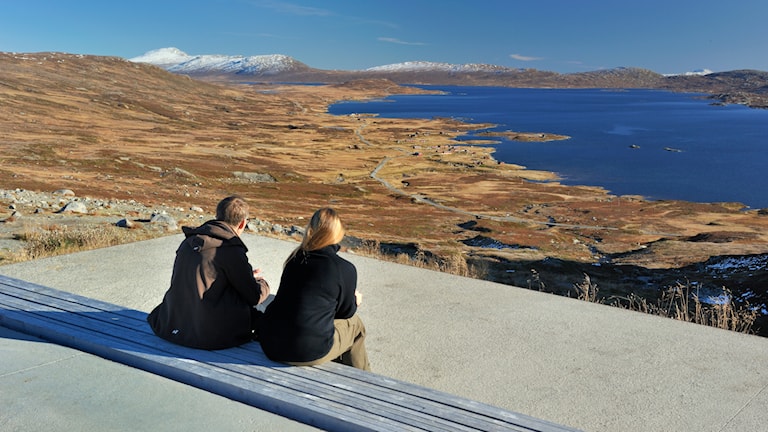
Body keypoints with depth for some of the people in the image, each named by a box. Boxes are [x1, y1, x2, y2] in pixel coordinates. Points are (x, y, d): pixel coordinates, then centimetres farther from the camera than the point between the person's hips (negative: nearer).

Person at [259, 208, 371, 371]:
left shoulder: (295, 259, 5)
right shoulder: (346, 269, -10)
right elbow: (345, 311, 5)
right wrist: (355, 301, 28)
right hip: (308, 353, -6)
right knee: (354, 324, 21)